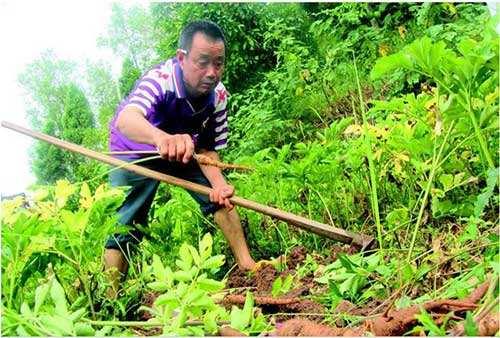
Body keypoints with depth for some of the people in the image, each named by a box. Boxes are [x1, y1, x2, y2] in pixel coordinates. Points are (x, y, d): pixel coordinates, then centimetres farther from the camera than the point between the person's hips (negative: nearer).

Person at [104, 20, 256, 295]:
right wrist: (163, 138, -81)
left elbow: (207, 149, -13)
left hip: (183, 148, 5)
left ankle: (246, 263, 7)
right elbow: (125, 120, -59)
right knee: (124, 227, -10)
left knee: (221, 195, -6)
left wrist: (219, 184, -34)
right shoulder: (159, 80, -38)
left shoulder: (218, 95, -22)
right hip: (136, 152, -4)